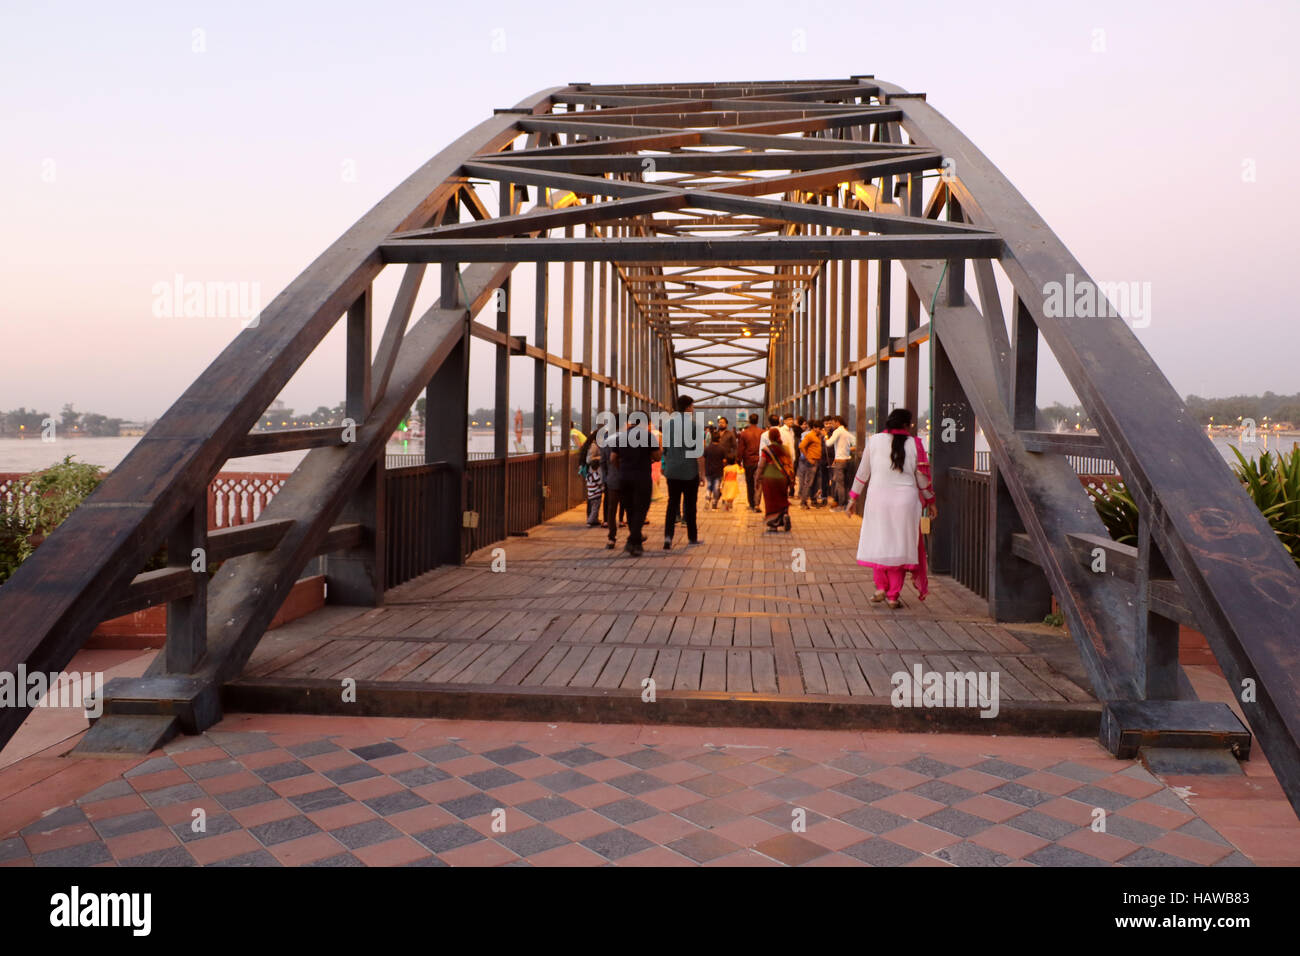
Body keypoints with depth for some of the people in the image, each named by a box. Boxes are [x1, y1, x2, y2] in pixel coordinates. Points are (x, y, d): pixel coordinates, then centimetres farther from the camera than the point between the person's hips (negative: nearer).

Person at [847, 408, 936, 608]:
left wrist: (853, 498, 15)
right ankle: (893, 595, 8)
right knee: (900, 545, 6)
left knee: (878, 542, 15)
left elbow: (863, 472, 6)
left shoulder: (874, 441, 2)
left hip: (877, 498, 1)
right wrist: (930, 501, 17)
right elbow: (922, 477, 4)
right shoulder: (914, 444, -1)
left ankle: (881, 588, 11)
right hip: (906, 500, -1)